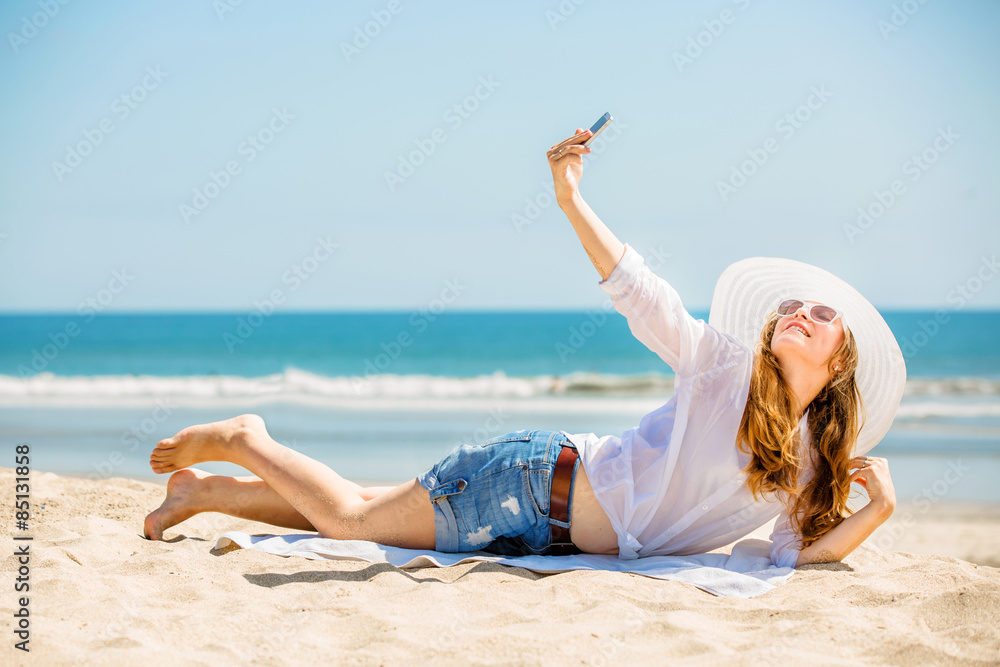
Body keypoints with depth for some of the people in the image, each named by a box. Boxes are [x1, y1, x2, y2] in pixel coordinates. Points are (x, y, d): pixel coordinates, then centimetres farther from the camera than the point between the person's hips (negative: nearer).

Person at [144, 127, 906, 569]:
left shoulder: (811, 471, 4)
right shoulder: (724, 365, -11)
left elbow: (799, 557, -5)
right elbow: (641, 296, -19)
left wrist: (876, 509, -21)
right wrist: (572, 201, -33)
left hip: (552, 530, 5)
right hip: (535, 477, -5)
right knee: (351, 517, -6)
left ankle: (207, 491, 27)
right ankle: (243, 441, 20)